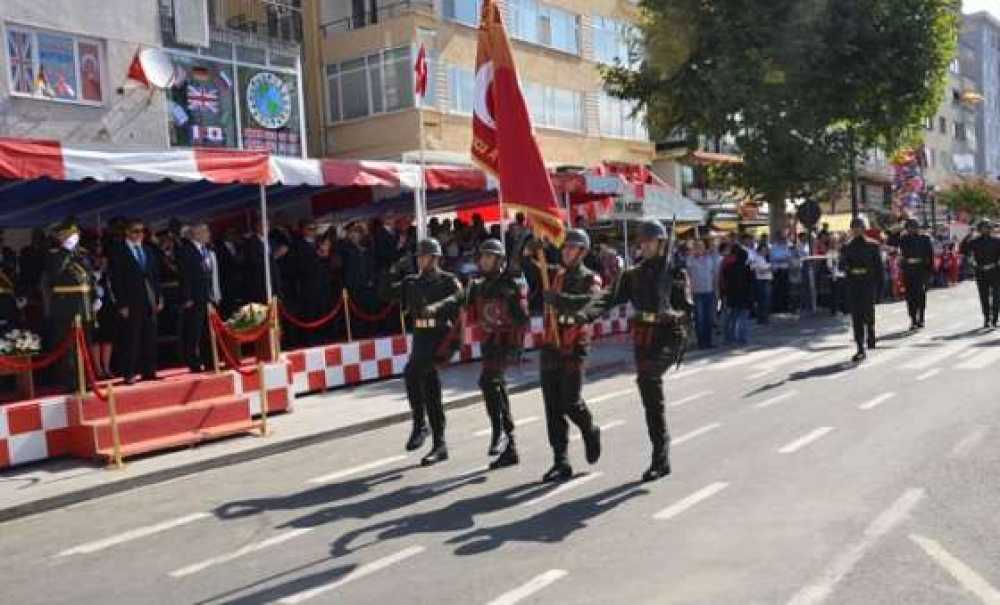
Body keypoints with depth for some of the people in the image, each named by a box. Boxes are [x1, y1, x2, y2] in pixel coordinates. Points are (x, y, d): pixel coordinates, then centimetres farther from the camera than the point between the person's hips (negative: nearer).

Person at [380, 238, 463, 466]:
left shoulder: (448, 281, -1)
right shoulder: (412, 282, 14)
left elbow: (457, 296, -21)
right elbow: (385, 294, 12)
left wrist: (437, 306, -38)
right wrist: (393, 273, -3)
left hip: (442, 338, -6)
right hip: (420, 341, 6)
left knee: (412, 371, -28)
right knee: (431, 394, 9)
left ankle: (420, 426, -15)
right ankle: (439, 446, 17)